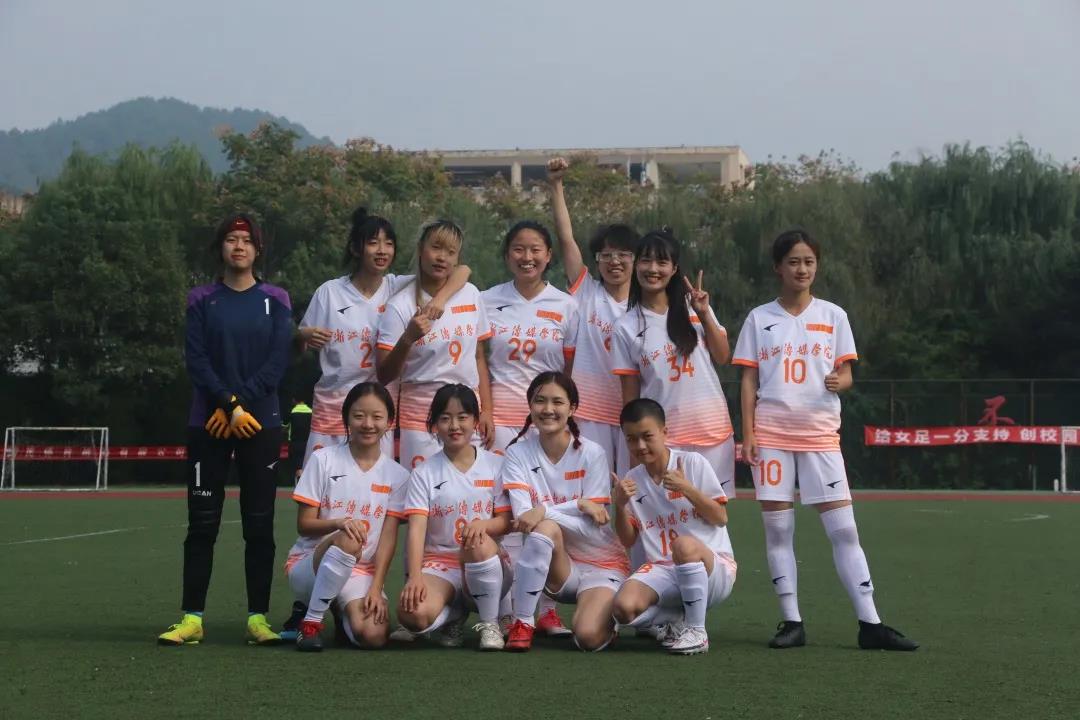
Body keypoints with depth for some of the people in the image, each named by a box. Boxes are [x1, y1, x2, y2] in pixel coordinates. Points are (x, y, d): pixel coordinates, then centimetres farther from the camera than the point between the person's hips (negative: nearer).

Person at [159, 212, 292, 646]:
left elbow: (278, 362, -3)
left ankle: (258, 618, 2)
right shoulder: (202, 300, 7)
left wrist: (240, 403, -13)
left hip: (260, 425, 0)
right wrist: (230, 404, -14)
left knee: (259, 524, -1)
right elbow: (196, 359, -2)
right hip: (209, 424, 0)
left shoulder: (275, 301, 7)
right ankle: (191, 618, 1)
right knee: (202, 522, -1)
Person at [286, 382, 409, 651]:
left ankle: (343, 611, 12)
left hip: (362, 571, 2)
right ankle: (311, 620, -18)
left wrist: (376, 588, -14)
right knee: (347, 540, -37)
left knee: (374, 636, -26)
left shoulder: (397, 475, 3)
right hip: (310, 562, -2)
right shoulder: (323, 460, -3)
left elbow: (388, 537, -2)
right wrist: (338, 523, -25)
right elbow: (304, 524, -4)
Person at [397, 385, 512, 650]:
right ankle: (454, 615, 5)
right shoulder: (425, 472, 2)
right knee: (412, 614, -34)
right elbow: (417, 527, -9)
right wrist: (415, 576, -25)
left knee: (478, 542, -38)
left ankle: (490, 623, -14)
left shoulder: (495, 465, 5)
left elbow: (506, 522, 2)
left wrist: (482, 524, -22)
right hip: (438, 563, 0)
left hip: (486, 566, 0)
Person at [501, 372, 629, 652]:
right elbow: (523, 515, -17)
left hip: (601, 563, -1)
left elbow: (593, 525, -13)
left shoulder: (591, 454, -9)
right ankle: (522, 623, -21)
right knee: (546, 528, -34)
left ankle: (606, 611, 11)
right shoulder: (517, 454, -3)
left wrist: (545, 510, -26)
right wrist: (578, 505, -25)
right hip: (555, 566, 1)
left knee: (589, 637, -28)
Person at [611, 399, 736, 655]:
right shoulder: (632, 481, 9)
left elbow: (721, 518, -4)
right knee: (625, 607, -28)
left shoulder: (693, 463, -2)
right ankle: (677, 619, 5)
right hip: (663, 570, 3)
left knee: (684, 545, -40)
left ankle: (696, 630, -18)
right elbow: (628, 540, 10)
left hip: (714, 565, -3)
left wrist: (687, 489, -17)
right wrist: (620, 505, -8)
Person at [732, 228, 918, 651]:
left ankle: (870, 624, -5)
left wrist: (838, 382, -17)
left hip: (820, 433, 0)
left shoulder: (833, 316, 8)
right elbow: (748, 382, 7)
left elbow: (845, 374, 7)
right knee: (777, 530, 0)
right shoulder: (759, 319, 8)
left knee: (844, 529, -6)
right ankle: (791, 622, 7)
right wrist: (748, 435, -2)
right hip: (771, 433, 0)